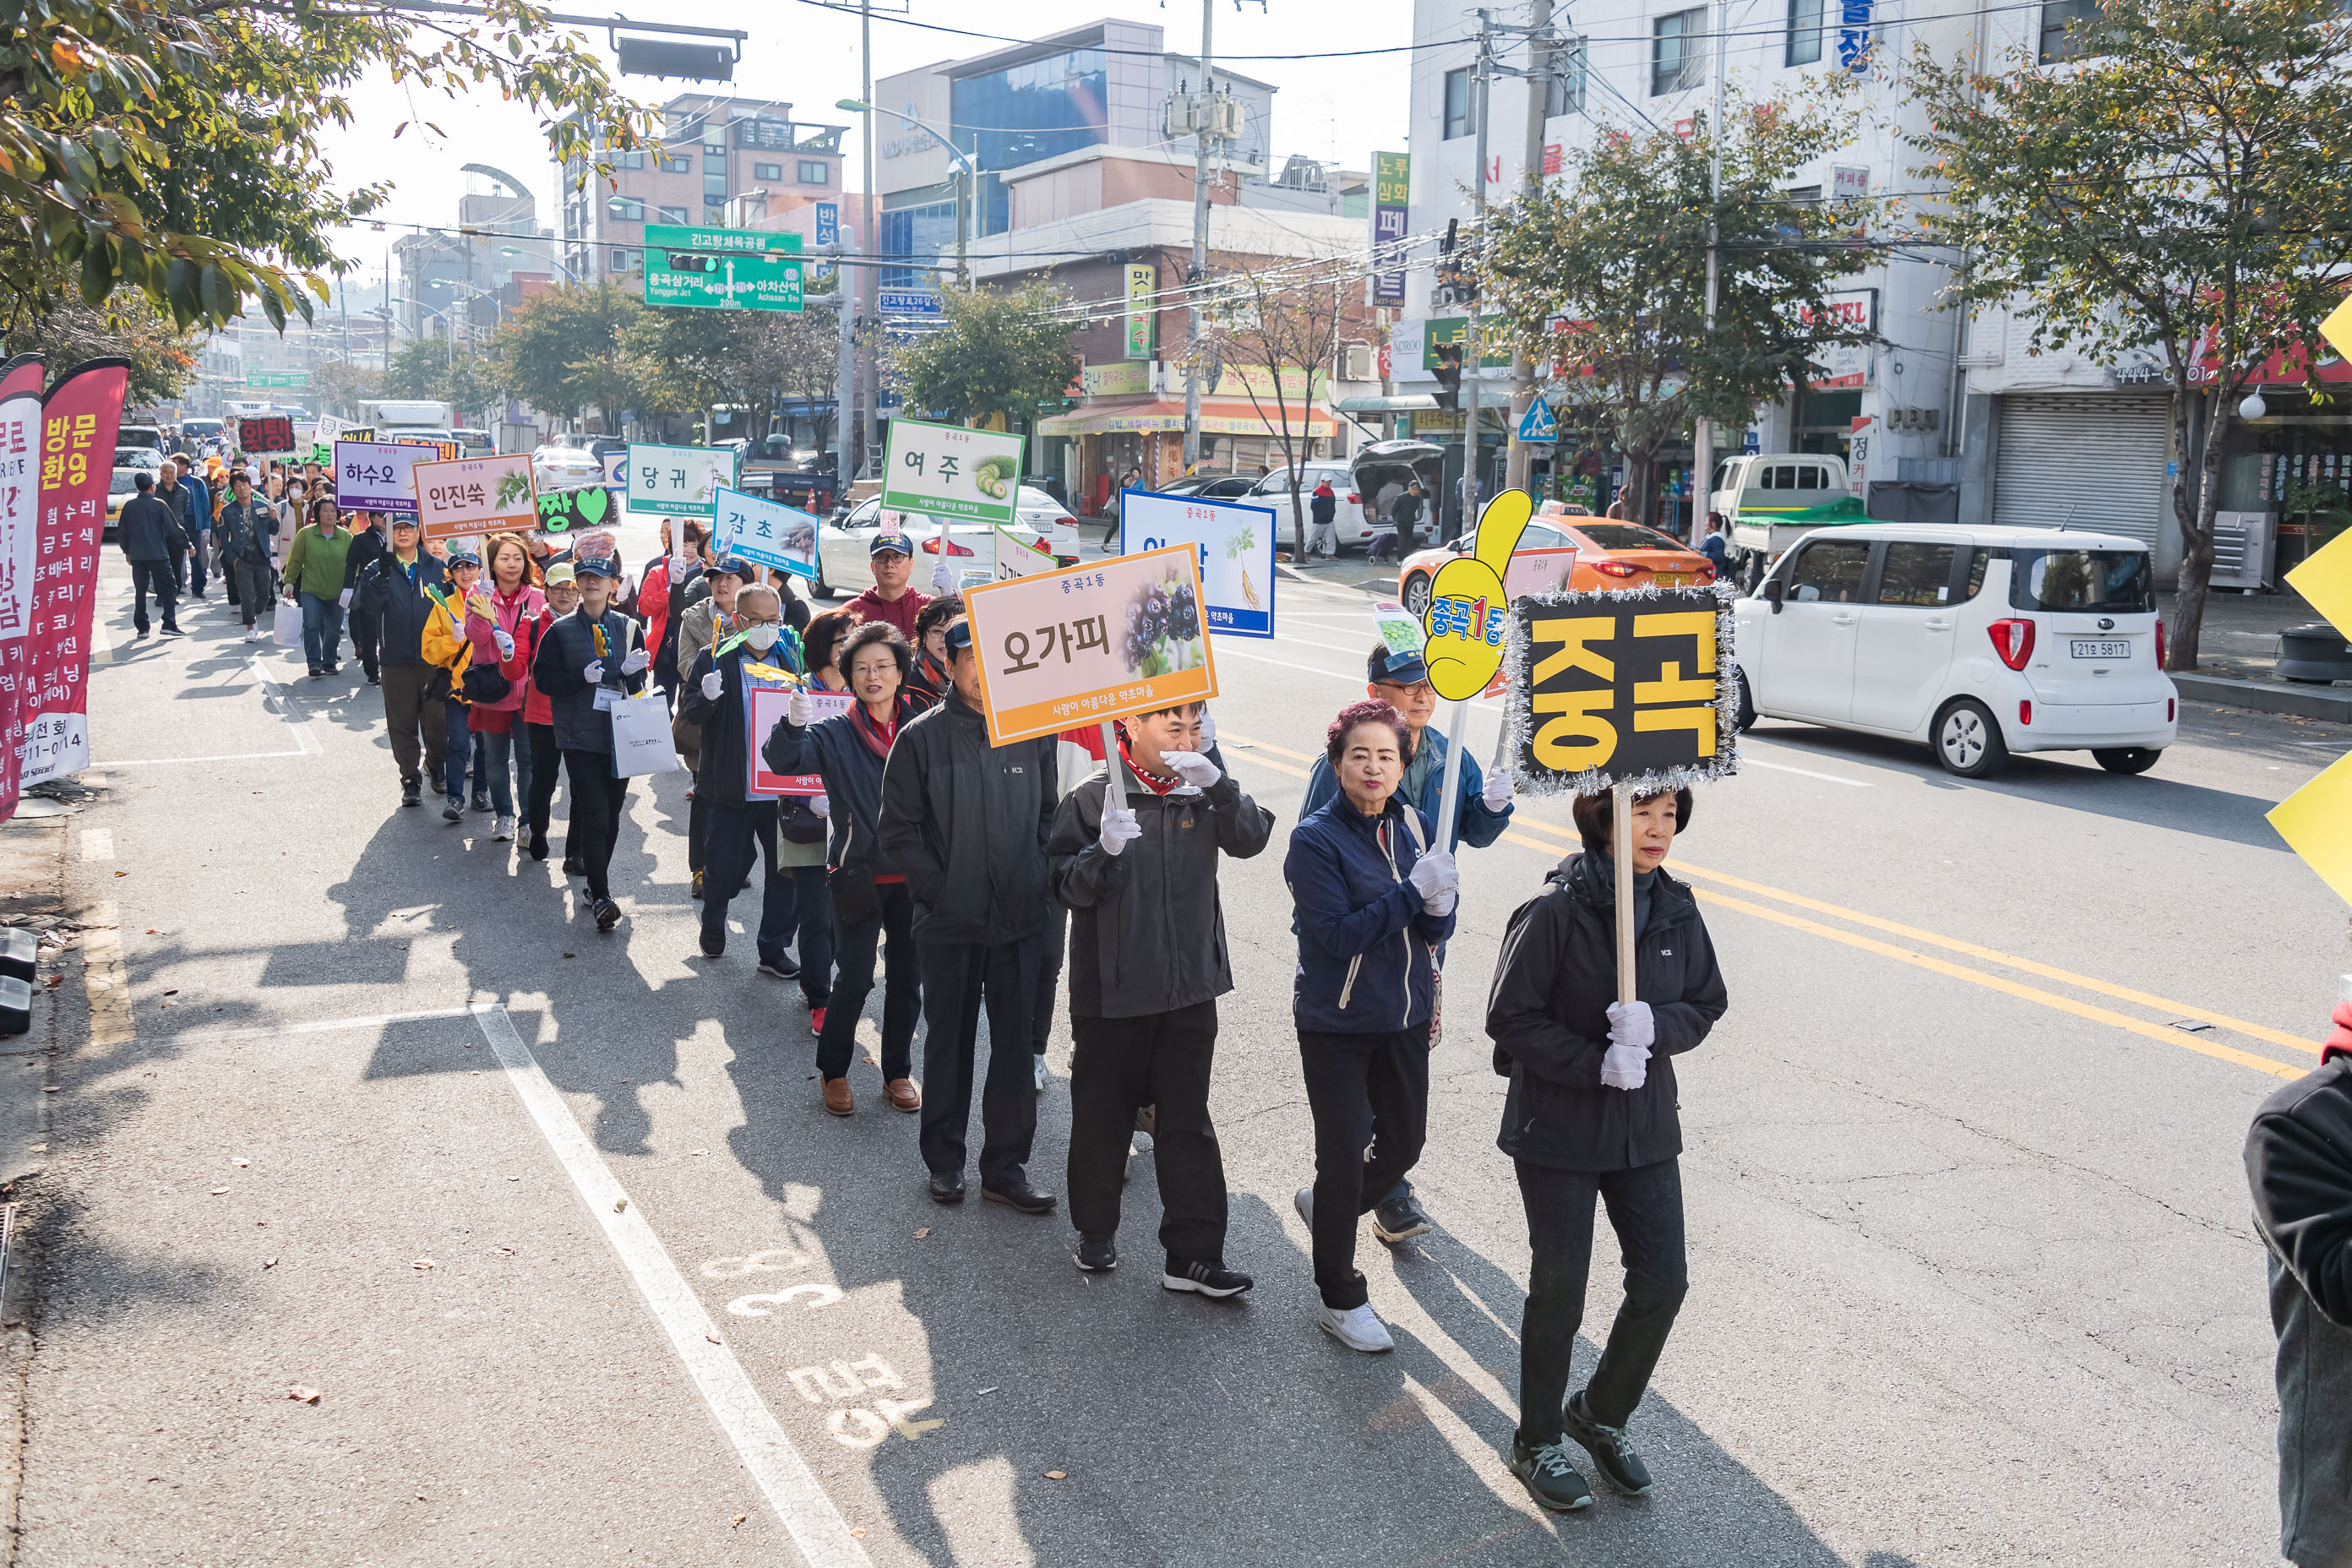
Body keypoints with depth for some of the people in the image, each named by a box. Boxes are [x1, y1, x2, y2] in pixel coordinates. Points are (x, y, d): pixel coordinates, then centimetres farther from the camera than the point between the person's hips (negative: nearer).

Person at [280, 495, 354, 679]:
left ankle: (329, 663, 25)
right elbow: (295, 560, 5)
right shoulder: (306, 534, 0)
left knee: (334, 630, 8)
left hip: (336, 593, 2)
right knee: (312, 625, -13)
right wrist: (289, 582, 3)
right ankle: (314, 664, -10)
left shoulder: (346, 537, 4)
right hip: (311, 590, -2)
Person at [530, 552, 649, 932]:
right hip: (580, 736, -3)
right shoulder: (561, 631, 1)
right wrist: (582, 678, -17)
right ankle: (600, 897, -7)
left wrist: (631, 672, -12)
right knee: (595, 813, -10)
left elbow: (639, 683, 12)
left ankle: (596, 882, 27)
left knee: (612, 813, 10)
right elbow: (543, 677, -2)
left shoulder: (627, 627, 8)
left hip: (620, 733, 3)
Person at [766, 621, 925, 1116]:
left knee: (907, 977, 11)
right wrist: (794, 723, -37)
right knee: (855, 979, -1)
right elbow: (783, 760, -19)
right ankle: (833, 1071, 20)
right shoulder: (835, 733, -3)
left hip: (913, 876, 2)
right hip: (859, 875, -2)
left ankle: (899, 1071, 28)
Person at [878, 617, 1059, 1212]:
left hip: (1020, 921, 2)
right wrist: (937, 892, -10)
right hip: (948, 924, -2)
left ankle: (1005, 1167, 18)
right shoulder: (922, 737, -4)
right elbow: (899, 830, -3)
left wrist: (1037, 882, 1)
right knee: (948, 1042, 10)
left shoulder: (1034, 733, 4)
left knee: (1015, 1045, 6)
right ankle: (944, 1161, 26)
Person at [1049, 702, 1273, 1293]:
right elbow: (1066, 889, -10)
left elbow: (1251, 838, -10)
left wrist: (1217, 782, -23)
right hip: (1110, 993, -2)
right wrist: (1104, 850, -29)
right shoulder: (1092, 799, -8)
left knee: (1188, 1122, 6)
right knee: (1102, 1114, 12)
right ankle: (1097, 1229, 33)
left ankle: (1193, 1255, 13)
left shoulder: (1202, 794, 2)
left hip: (1190, 989, 3)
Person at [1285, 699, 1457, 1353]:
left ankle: (1325, 1205, 46)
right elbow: (1340, 936, -22)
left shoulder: (1413, 825, 1)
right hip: (1337, 1024, -6)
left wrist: (1438, 906, -20)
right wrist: (1412, 890, -26)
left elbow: (1436, 931, 2)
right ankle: (1341, 1300, 20)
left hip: (1405, 1016, 6)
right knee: (1344, 1156, 3)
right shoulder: (1315, 839, -16)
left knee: (1404, 1143, 17)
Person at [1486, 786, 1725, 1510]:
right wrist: (1598, 1065, -23)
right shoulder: (1554, 911, -18)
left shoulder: (1675, 908, -1)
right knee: (1560, 1288, 5)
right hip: (1558, 1128, -5)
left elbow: (1706, 1005, 4)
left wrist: (1655, 1028, -17)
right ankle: (1536, 1443, 27)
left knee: (1663, 1281, 5)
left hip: (1645, 1125, 5)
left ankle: (1601, 1414, 32)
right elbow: (1510, 1017, -16)